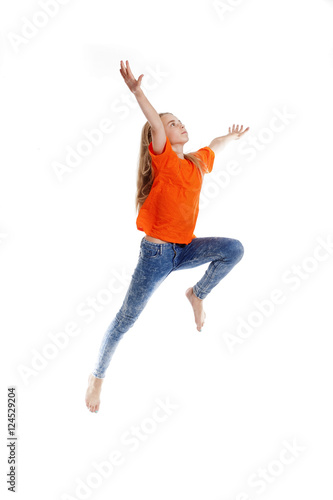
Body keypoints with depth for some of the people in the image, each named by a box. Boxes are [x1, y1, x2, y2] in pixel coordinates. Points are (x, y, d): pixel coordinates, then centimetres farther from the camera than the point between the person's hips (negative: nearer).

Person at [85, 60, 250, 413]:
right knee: (126, 318, -2)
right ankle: (97, 375, 17)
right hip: (156, 251, -6)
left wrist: (232, 136, 49)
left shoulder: (196, 162, 10)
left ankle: (197, 293, 9)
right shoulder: (162, 159, -8)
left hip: (183, 248, 6)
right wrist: (137, 92, -42)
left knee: (234, 249, -11)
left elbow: (215, 145, 31)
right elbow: (155, 126, -28)